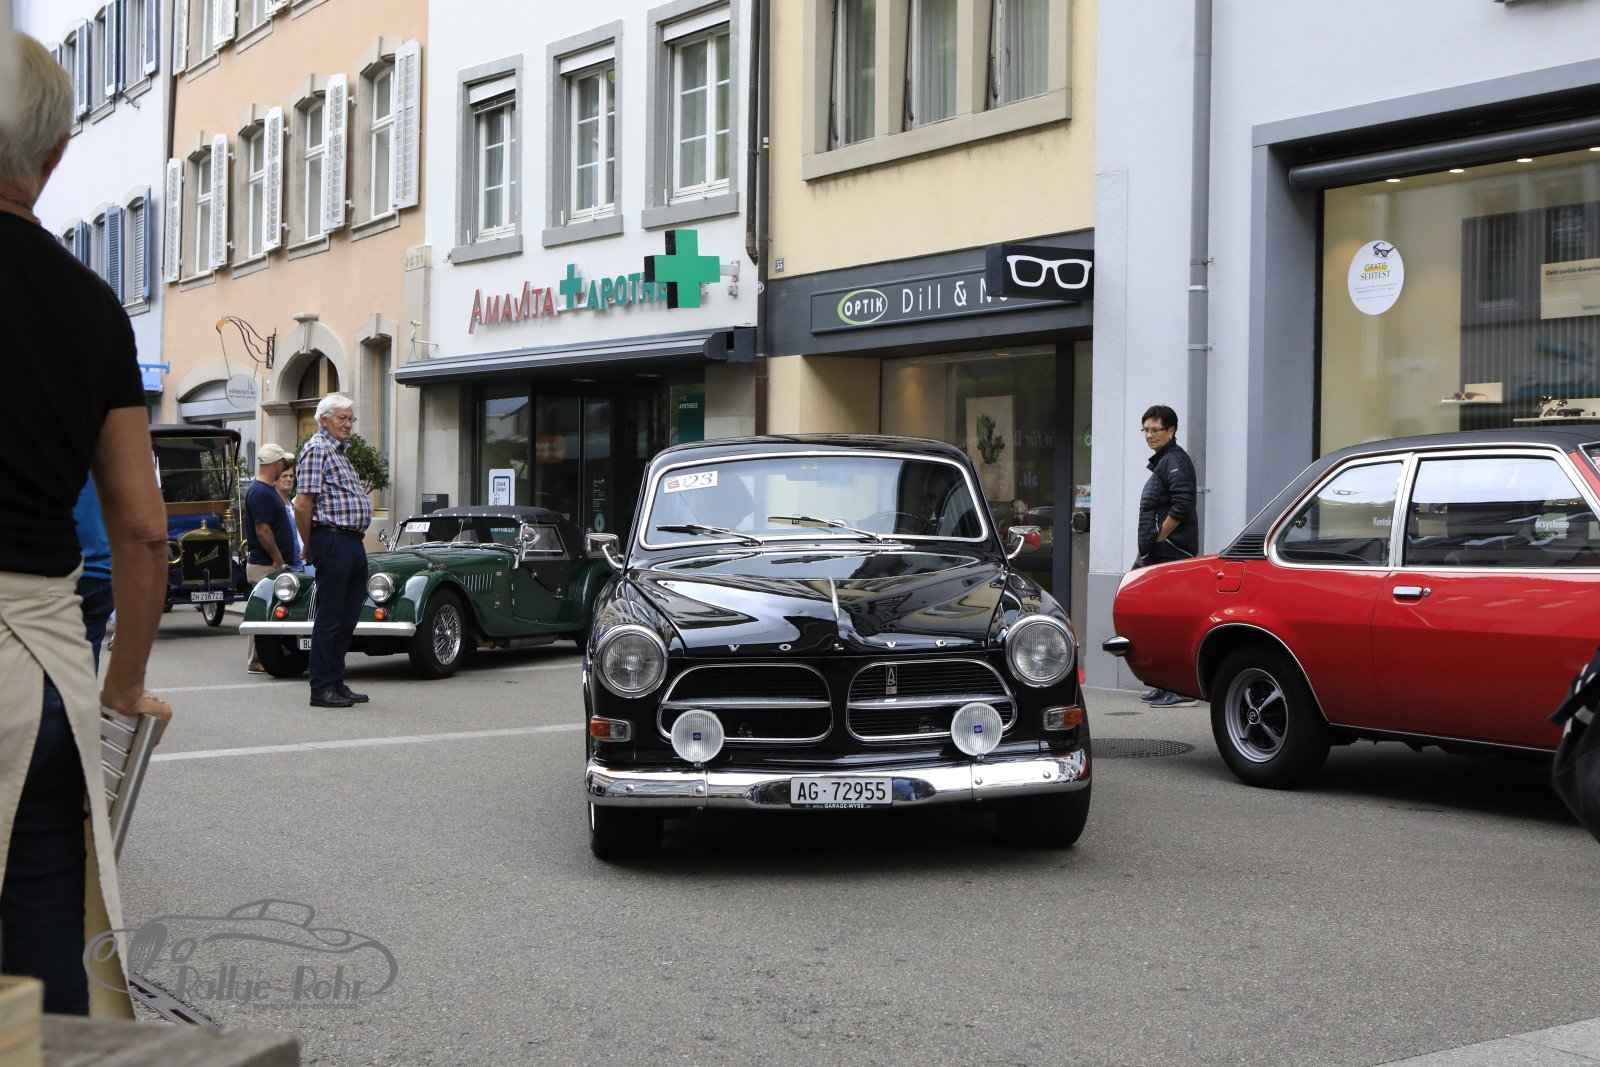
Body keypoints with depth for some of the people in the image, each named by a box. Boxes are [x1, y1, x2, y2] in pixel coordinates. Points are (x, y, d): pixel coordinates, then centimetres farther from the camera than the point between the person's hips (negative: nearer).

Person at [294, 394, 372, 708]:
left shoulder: (340, 451, 21)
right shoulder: (317, 449, -8)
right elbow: (302, 505, -14)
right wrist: (309, 546, -6)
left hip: (354, 543, 9)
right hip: (332, 541, -9)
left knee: (347, 619, 13)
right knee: (329, 618, -5)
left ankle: (337, 684, 21)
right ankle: (322, 689, 0)